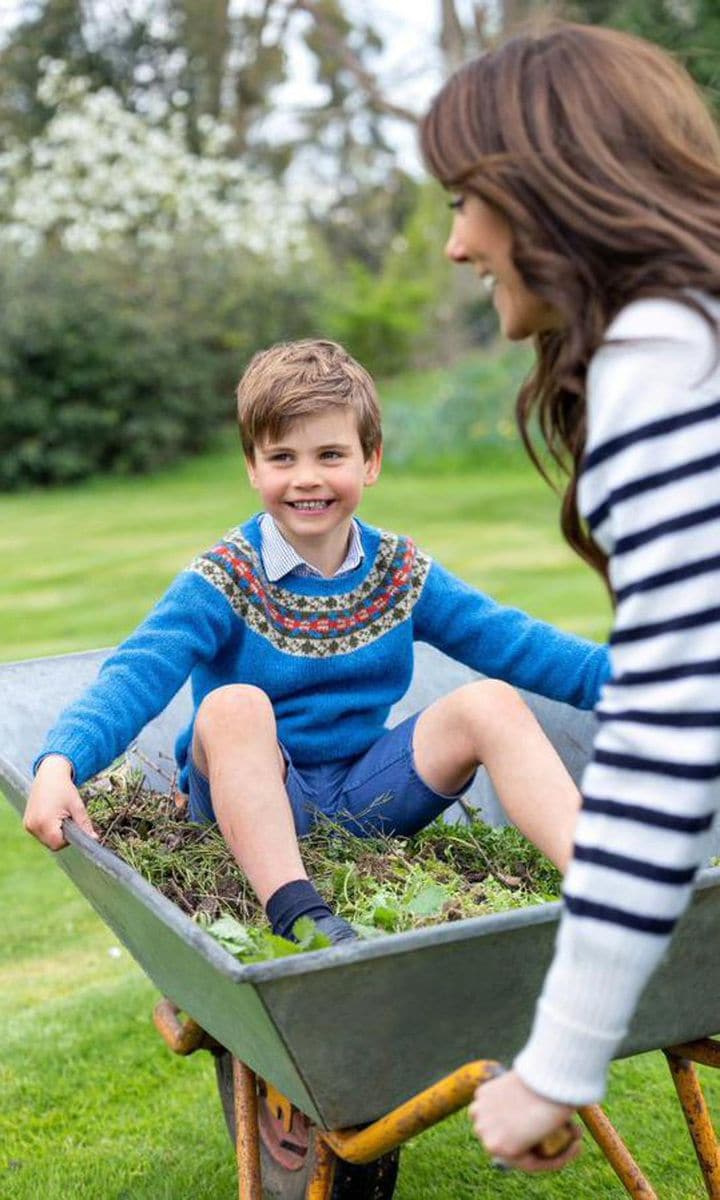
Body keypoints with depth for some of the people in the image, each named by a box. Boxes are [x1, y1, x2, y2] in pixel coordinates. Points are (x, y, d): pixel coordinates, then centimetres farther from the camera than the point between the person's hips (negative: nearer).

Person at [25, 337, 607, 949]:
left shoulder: (401, 572, 4)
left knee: (490, 702, -17)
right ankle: (297, 913, -44)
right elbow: (136, 676, -22)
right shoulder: (223, 581, -9)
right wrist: (60, 762, -40)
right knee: (234, 706, -32)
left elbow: (516, 643, 3)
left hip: (366, 795, 3)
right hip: (252, 805, -3)